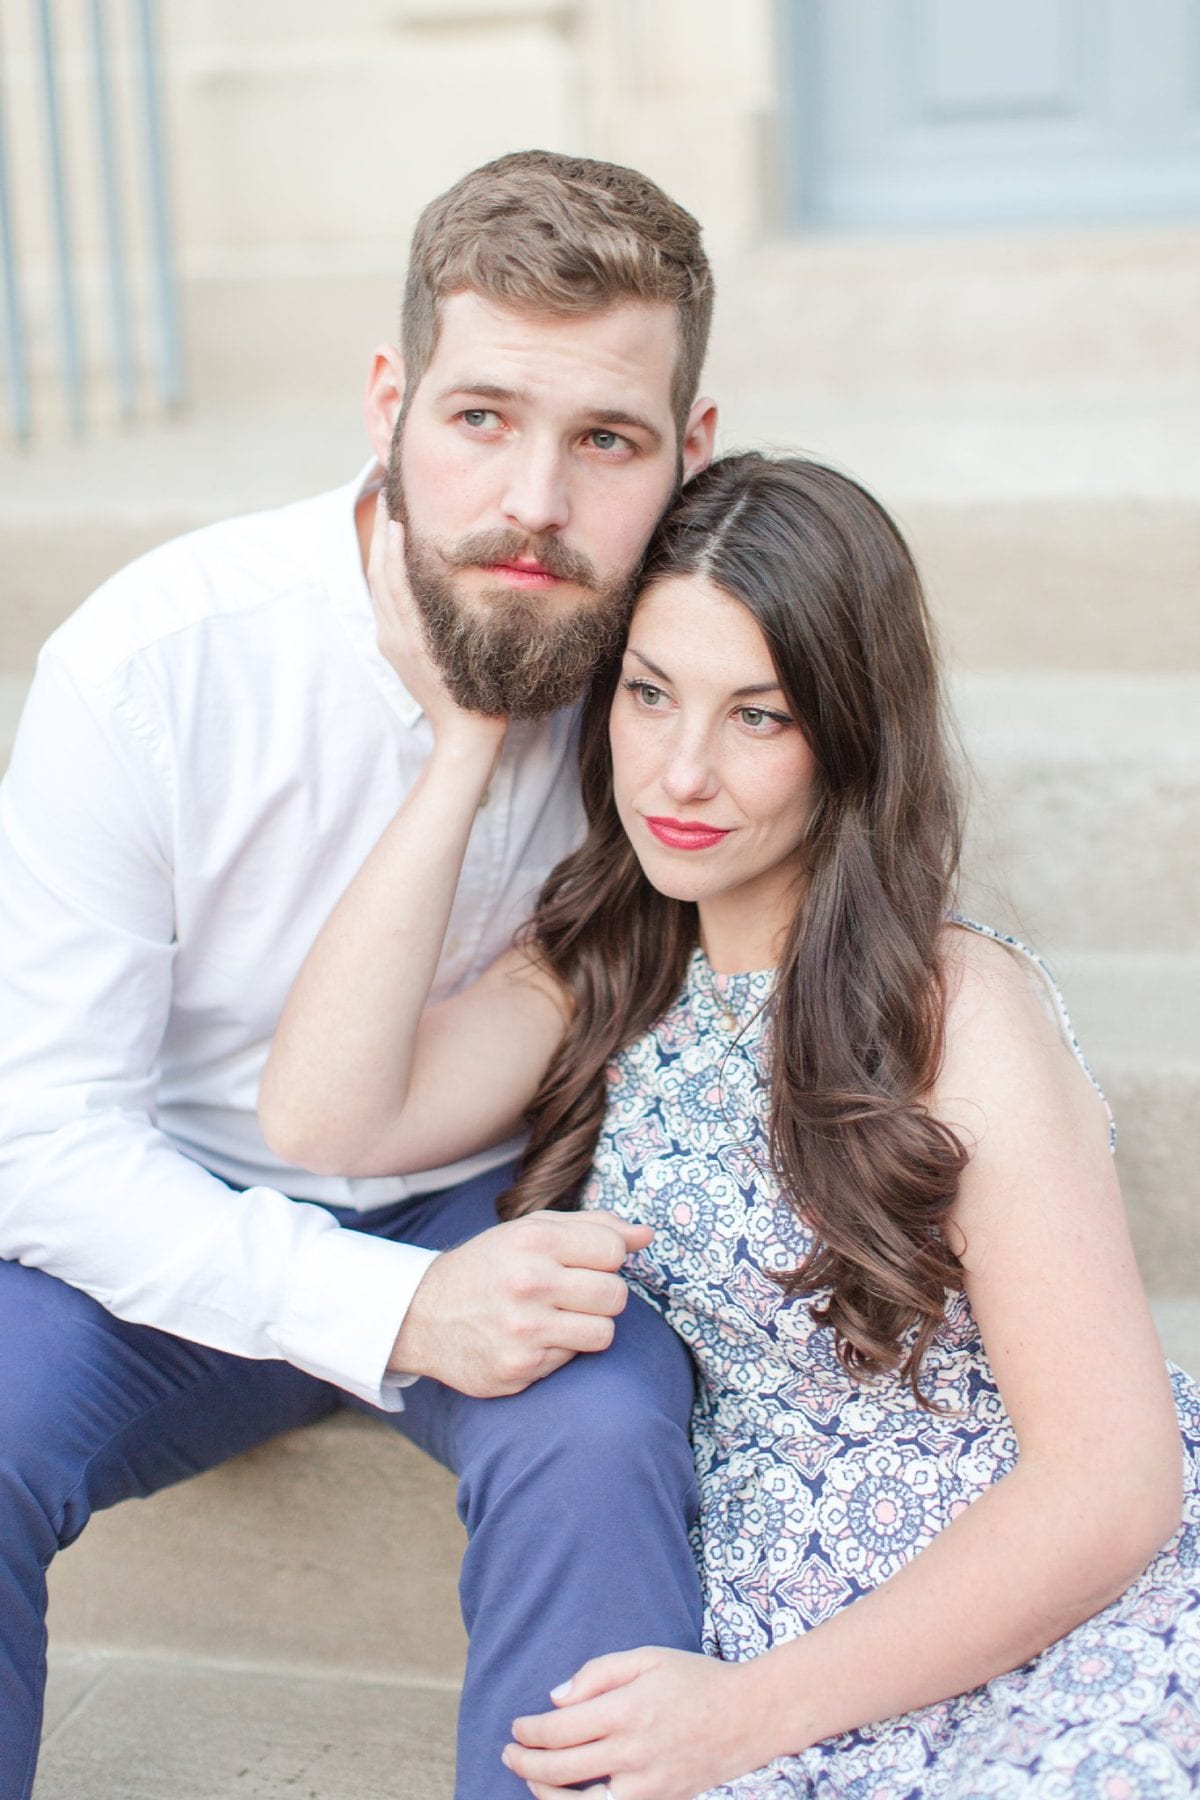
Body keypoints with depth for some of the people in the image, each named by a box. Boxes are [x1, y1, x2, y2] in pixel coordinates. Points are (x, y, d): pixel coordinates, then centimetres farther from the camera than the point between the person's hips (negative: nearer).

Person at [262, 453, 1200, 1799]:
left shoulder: (962, 1015, -12)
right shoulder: (597, 980, 5)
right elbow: (323, 1121, -14)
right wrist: (465, 743, -10)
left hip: (1033, 1648, -4)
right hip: (743, 1628, 4)